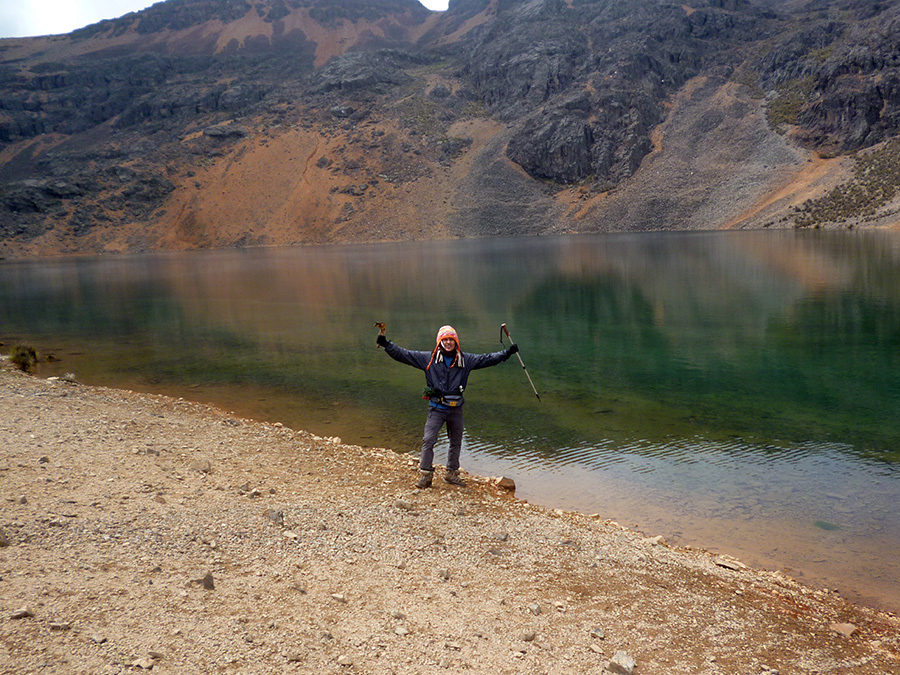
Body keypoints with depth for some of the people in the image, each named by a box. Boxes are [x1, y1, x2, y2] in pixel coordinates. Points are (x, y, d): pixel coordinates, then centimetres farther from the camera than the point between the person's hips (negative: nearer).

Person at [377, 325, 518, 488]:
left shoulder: (465, 360, 4)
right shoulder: (428, 358, -2)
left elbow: (487, 359, 9)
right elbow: (404, 354, -3)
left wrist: (507, 353, 5)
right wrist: (386, 344, -11)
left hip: (456, 409, 3)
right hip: (436, 408, -3)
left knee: (456, 442, 13)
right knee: (428, 441, -10)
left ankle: (452, 473, 30)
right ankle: (425, 475, 0)